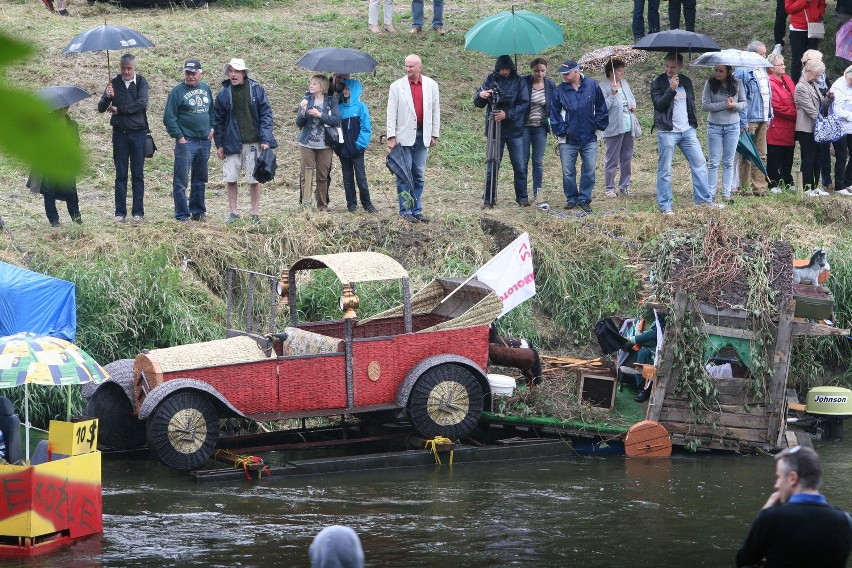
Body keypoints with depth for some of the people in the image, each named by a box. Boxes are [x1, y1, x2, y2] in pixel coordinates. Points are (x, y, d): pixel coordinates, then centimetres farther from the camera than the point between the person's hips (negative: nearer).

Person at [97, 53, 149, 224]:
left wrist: (119, 110, -11)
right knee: (120, 175, 3)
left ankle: (138, 212, 5)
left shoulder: (141, 82, 0)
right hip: (119, 133, 1)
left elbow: (142, 103, -15)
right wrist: (107, 97, -22)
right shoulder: (114, 83, 4)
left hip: (138, 133, -1)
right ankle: (120, 212, 6)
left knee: (138, 175, 2)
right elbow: (101, 108, -1)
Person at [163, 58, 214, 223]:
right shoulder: (177, 91, -8)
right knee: (181, 180, -5)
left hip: (204, 141, 6)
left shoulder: (205, 88, 9)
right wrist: (179, 137, -13)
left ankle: (198, 211, 24)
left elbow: (212, 110, 22)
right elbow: (169, 117, -9)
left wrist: (211, 128, 8)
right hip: (186, 141, -6)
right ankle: (182, 215, -1)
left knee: (200, 179, 14)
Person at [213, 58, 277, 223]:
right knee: (230, 179, 3)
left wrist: (265, 140, -8)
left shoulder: (257, 90, -2)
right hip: (231, 143, 1)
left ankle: (255, 213, 15)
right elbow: (218, 120, 7)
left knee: (254, 179, 5)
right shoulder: (223, 94, 2)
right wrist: (219, 144, 4)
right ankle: (233, 212, 15)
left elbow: (266, 115, -1)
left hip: (253, 142, -1)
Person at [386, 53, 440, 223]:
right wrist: (391, 137, -7)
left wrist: (435, 135, 8)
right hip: (404, 136, -3)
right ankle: (406, 211, 4)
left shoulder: (431, 85, 5)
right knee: (404, 175, -1)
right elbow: (391, 113, -2)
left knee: (419, 175, 8)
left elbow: (436, 111, 10)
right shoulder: (397, 86, -2)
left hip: (422, 135, 3)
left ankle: (417, 210, 14)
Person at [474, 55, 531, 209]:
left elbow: (524, 103, -5)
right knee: (492, 166, 2)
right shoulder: (490, 80, 3)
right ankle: (489, 199, 7)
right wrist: (481, 95, -20)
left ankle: (522, 197, 11)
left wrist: (507, 114, -18)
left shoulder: (519, 82, 0)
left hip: (515, 131, 0)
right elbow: (478, 104, 4)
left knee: (520, 167, 2)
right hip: (495, 129, 0)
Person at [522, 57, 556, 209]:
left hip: (540, 128, 2)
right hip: (523, 126, -2)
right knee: (523, 161, 2)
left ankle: (538, 196, 0)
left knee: (538, 162, 0)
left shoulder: (551, 86, 1)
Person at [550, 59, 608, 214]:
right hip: (568, 140, 0)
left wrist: (598, 125, 1)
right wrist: (561, 130, -4)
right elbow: (554, 113, 3)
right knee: (568, 172, 3)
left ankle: (584, 199, 13)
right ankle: (572, 198, 18)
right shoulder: (560, 90, -1)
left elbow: (601, 108, 6)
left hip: (589, 139, 0)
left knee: (589, 170, 2)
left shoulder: (592, 86, -1)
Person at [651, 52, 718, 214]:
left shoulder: (686, 81, 13)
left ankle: (704, 199, 11)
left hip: (687, 130, 5)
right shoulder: (658, 82, -3)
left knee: (700, 164, 3)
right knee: (665, 170, -2)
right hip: (667, 132, -5)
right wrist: (671, 89, -25)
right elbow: (658, 103, -15)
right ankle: (665, 205, 4)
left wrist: (693, 122, 15)